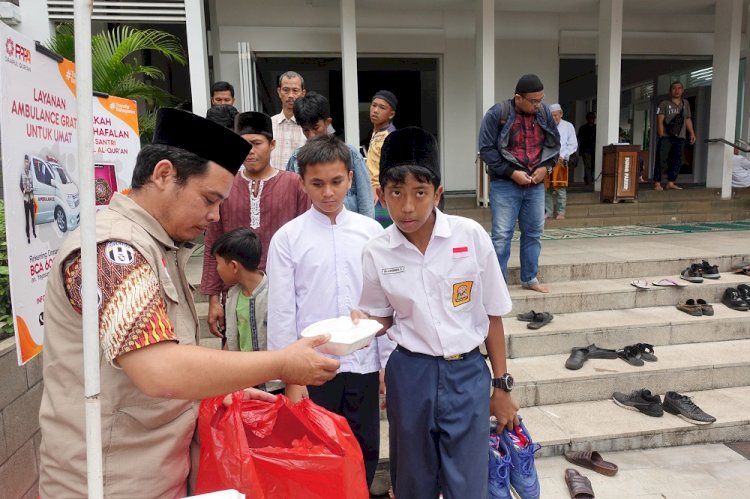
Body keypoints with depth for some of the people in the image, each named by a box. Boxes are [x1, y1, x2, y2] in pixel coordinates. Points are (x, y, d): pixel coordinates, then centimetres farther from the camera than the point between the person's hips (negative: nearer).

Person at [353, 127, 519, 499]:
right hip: (410, 375, 1)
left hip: (467, 374, -1)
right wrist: (362, 324, -17)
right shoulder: (377, 252, -9)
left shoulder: (471, 236, -12)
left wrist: (502, 386, 3)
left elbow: (492, 315, -2)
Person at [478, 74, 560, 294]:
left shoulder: (545, 113, 4)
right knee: (502, 235, -4)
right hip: (505, 185, -5)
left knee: (534, 232, 12)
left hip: (536, 185, 5)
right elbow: (486, 149, -12)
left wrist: (546, 167, -4)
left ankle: (529, 278, 26)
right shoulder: (497, 114, -11)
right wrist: (511, 173, -16)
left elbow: (555, 144, 14)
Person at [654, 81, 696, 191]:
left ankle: (670, 183, 8)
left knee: (677, 161, 3)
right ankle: (657, 183, -7)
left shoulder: (685, 104, 19)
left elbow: (688, 120, 22)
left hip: (680, 137, 5)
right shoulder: (664, 104, 3)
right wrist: (661, 136, -14)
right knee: (661, 160, -8)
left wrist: (692, 133, 12)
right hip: (666, 137, -5)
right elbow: (660, 121, -4)